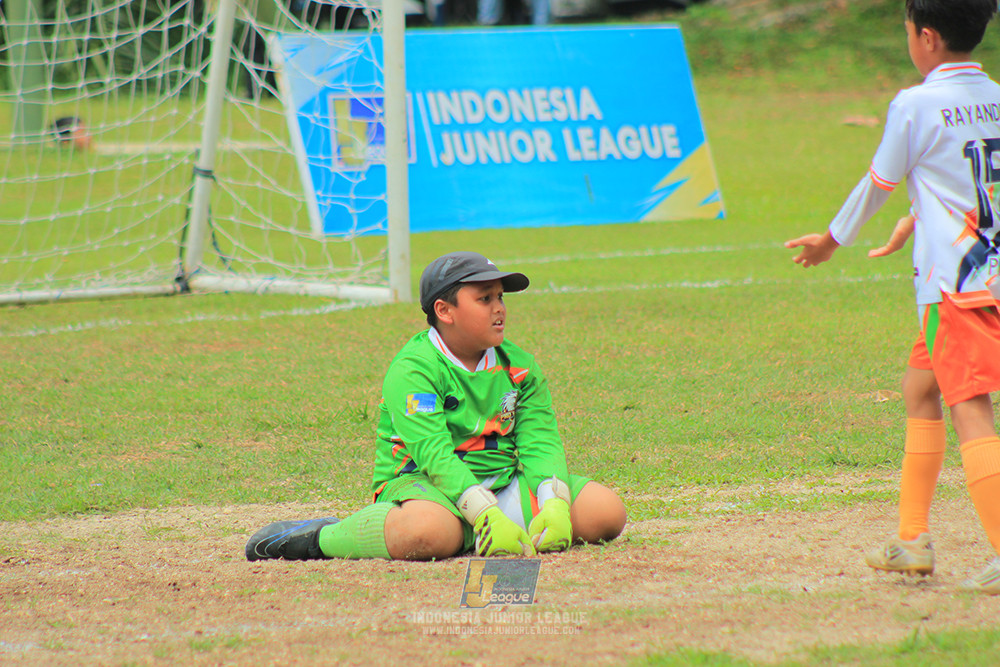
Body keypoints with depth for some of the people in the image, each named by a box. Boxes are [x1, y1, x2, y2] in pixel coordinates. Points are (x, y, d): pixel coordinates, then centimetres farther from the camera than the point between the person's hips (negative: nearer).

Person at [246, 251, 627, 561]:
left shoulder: (518, 365, 11)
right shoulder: (411, 370, -10)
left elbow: (540, 443, 3)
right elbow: (434, 453, -21)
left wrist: (553, 506, -18)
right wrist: (488, 517, -34)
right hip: (422, 484, -6)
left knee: (607, 511, -13)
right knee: (430, 533, -43)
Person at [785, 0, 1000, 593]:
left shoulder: (916, 106, -9)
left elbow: (878, 185, 3)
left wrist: (833, 240, 21)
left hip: (953, 283, -8)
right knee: (920, 389, 21)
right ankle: (913, 538, 26)